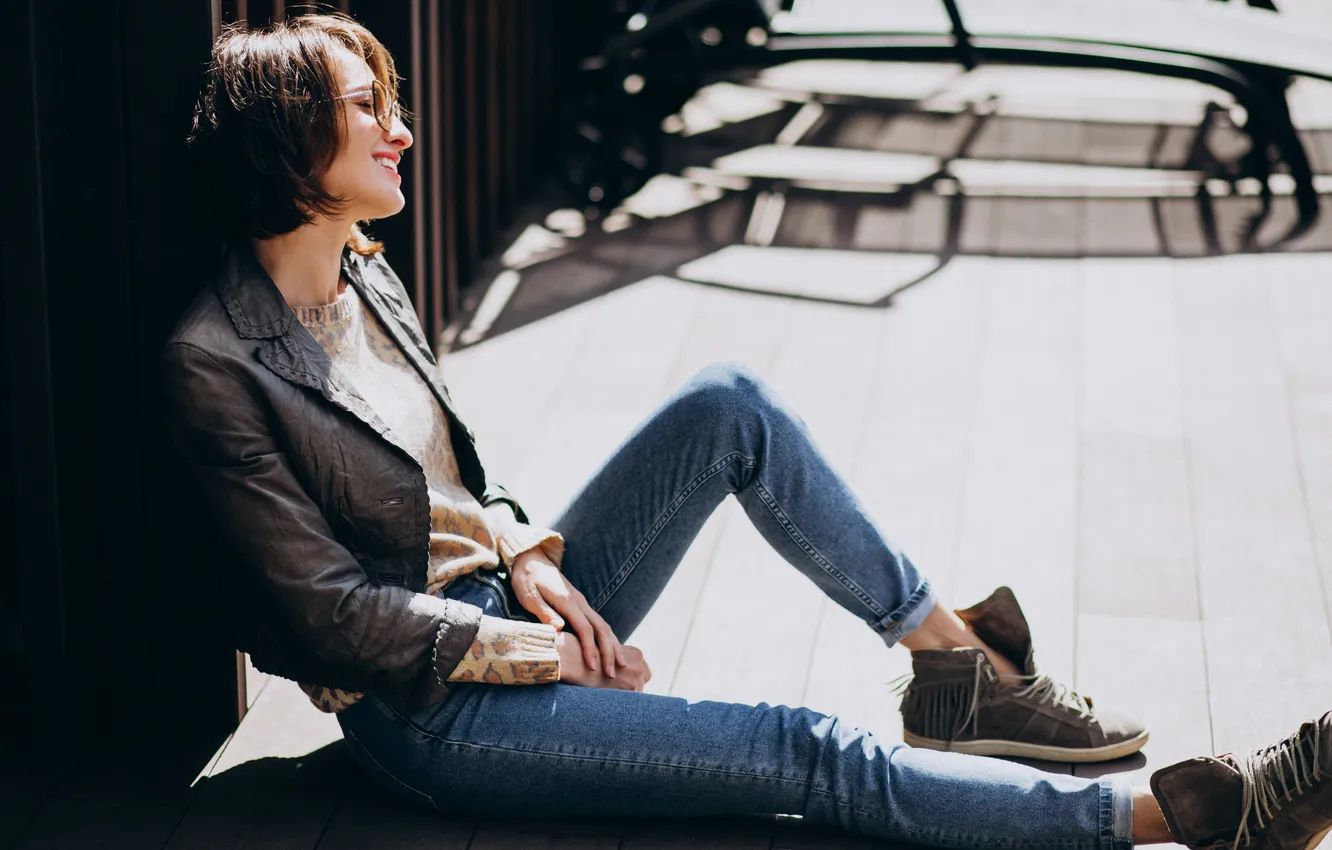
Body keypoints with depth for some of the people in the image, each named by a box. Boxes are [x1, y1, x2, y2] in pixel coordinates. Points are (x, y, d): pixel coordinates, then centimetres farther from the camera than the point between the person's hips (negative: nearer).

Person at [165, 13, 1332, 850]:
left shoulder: (367, 280, 6)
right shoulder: (219, 368, -20)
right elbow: (333, 612, -19)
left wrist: (527, 559, -3)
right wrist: (539, 656, -15)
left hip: (512, 610, 8)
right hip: (424, 709, -8)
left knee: (728, 404, -8)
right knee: (808, 755, -19)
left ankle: (958, 662, -3)